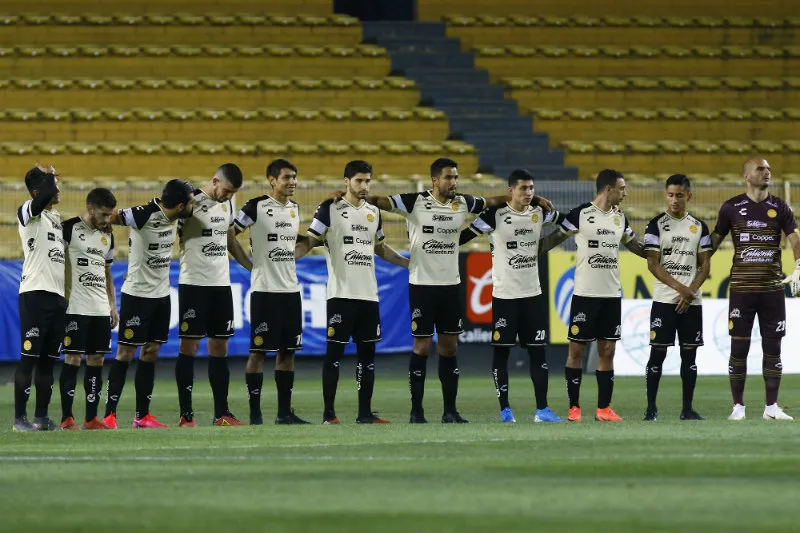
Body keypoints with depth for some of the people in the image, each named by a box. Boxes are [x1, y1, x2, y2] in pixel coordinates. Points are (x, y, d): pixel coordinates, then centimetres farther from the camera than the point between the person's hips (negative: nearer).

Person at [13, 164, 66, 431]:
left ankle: (42, 416, 14)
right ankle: (20, 418, -3)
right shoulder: (28, 212, -6)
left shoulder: (56, 218, 19)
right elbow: (47, 195, -26)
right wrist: (48, 174, -10)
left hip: (58, 296, 8)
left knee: (48, 360, 9)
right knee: (29, 359, -6)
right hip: (35, 294, -8)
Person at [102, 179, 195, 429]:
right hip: (137, 293, -8)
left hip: (161, 294, 8)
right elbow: (111, 217, -20)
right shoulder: (145, 215, -22)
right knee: (126, 352, -5)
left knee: (151, 352, 9)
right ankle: (109, 415, -2)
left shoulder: (174, 217, 2)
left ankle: (142, 415, 14)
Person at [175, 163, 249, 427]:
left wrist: (254, 267, 24)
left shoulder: (227, 204, 11)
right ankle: (186, 414, 0)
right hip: (194, 284, -7)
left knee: (220, 347, 7)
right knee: (189, 347, -3)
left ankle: (222, 413, 11)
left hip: (221, 284, 7)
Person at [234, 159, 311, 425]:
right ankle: (255, 412, -1)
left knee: (287, 351, 7)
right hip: (264, 290, -7)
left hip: (291, 289, 7)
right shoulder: (257, 207, -8)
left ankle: (284, 411, 11)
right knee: (259, 351, -4)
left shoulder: (294, 208, 13)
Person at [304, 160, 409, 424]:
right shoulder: (330, 209, -3)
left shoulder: (374, 212, 14)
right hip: (341, 293, -5)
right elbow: (309, 242, -4)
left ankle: (365, 412, 11)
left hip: (368, 294, 6)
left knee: (367, 353, 6)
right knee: (334, 352, -4)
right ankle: (329, 413, 0)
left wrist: (409, 263, 23)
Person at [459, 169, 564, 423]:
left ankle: (542, 409, 5)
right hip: (504, 295, -4)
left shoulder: (539, 214, 4)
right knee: (501, 351, 1)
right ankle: (505, 409, 8)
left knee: (538, 351, 3)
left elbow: (567, 220, 24)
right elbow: (463, 237, -9)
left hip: (533, 294, 4)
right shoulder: (495, 216, -10)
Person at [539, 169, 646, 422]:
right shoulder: (580, 215, -7)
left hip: (612, 295, 5)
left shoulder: (620, 218, 10)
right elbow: (554, 238, -4)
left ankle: (604, 408, 9)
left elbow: (634, 245, 24)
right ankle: (574, 408, 6)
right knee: (576, 349, -1)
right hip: (585, 294, -5)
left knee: (607, 351, 4)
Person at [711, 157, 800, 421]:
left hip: (772, 288, 1)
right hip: (741, 288, -1)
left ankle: (772, 407, 9)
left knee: (772, 347, 3)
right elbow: (715, 239, 9)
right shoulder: (731, 208, 2)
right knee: (739, 348, 0)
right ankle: (738, 406, 7)